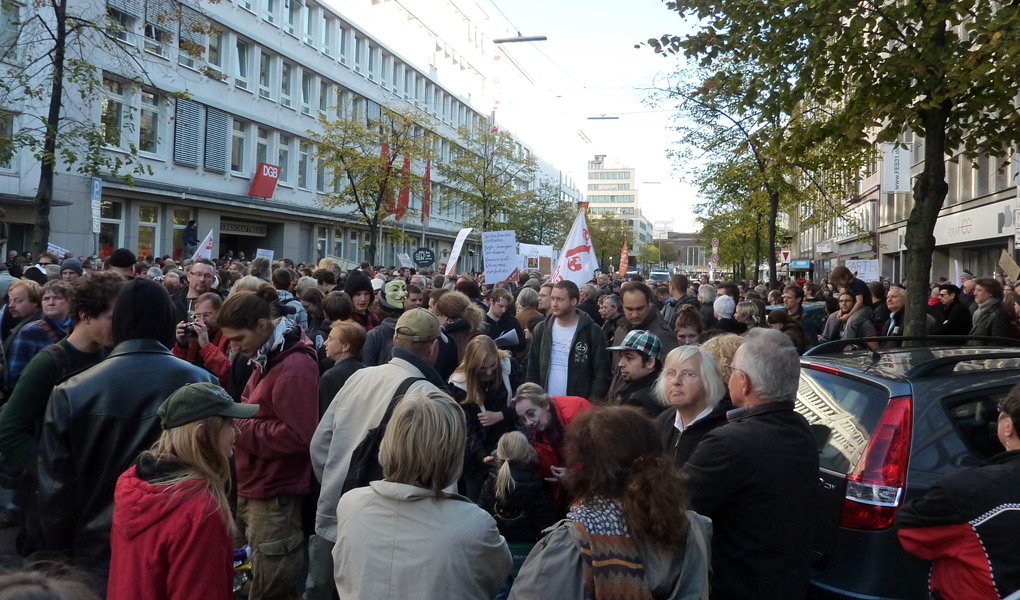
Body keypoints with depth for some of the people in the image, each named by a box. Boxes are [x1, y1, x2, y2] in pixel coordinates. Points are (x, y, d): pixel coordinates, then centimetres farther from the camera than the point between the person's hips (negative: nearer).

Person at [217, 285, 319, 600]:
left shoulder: (294, 366, -20)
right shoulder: (268, 356, 11)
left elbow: (297, 436, -24)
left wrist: (239, 428, -17)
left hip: (274, 497, -9)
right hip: (255, 487, 10)